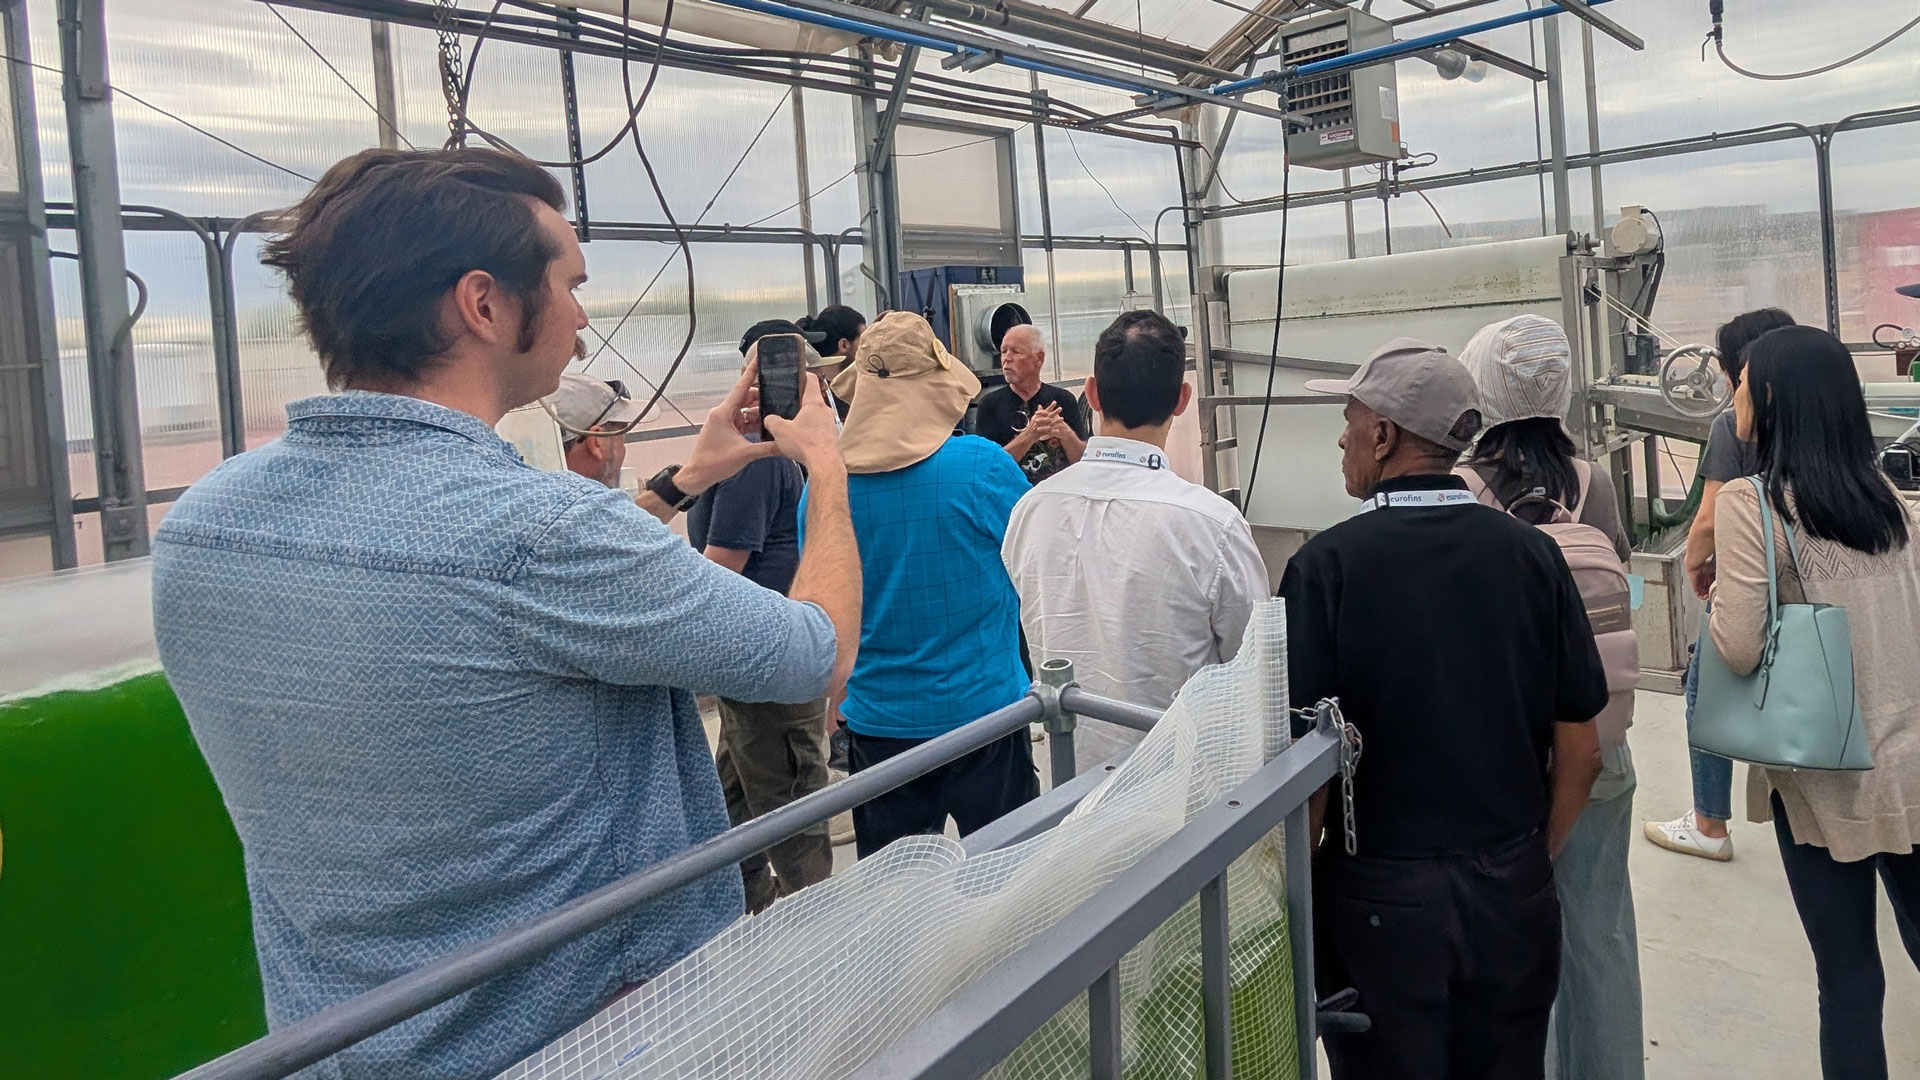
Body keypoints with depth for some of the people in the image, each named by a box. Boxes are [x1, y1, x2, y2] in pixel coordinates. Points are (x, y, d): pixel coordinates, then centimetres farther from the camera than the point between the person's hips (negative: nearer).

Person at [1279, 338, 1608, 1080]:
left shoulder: (1327, 565, -15)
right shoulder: (1532, 554, -5)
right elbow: (1581, 751, 0)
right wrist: (1535, 859, 15)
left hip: (1379, 898, -3)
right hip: (1513, 893, 4)